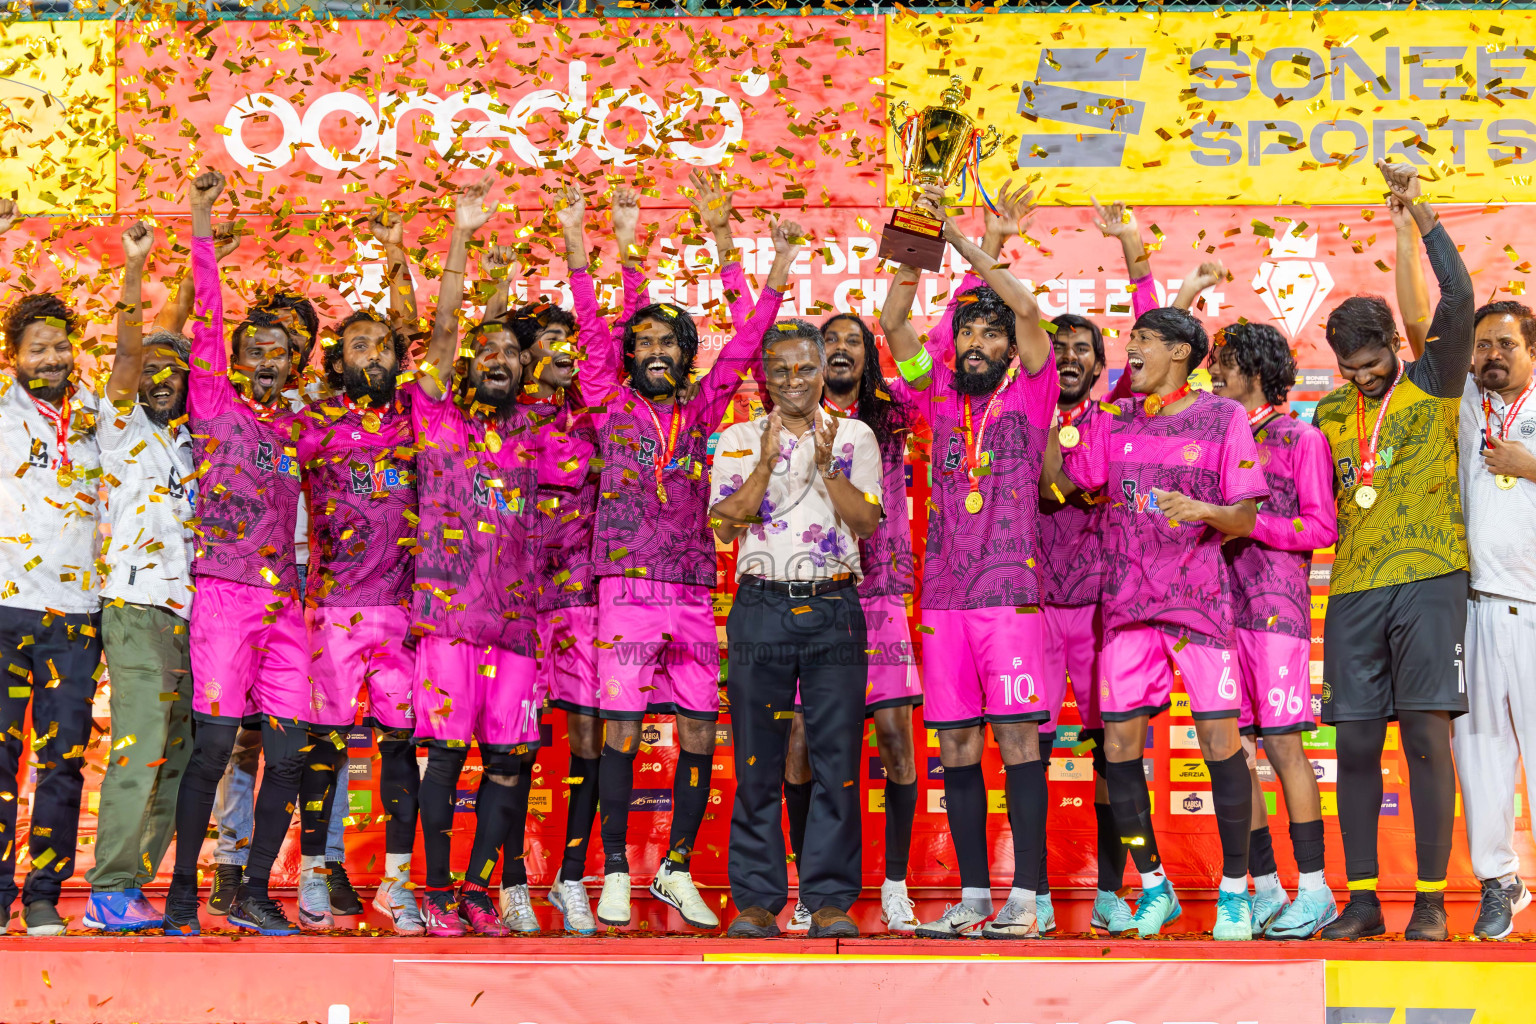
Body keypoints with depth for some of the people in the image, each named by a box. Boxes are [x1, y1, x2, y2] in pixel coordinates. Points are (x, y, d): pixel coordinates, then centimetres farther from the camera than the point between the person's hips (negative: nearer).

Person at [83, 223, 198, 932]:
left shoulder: (194, 442, 20)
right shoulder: (122, 430, 5)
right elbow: (127, 349, -6)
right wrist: (133, 268, -15)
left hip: (190, 611, 6)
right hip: (137, 607, -6)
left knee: (172, 755, 5)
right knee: (140, 745, -14)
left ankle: (132, 885, 11)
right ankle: (112, 889, -10)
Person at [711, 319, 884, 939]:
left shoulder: (854, 437, 10)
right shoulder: (739, 439, 10)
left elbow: (867, 522, -1)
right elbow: (726, 526, -3)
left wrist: (827, 467, -13)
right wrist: (767, 463, -14)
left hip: (834, 608, 0)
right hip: (761, 608, 0)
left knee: (836, 756, -2)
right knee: (757, 760, 1)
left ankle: (830, 900, 5)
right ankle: (756, 900, 8)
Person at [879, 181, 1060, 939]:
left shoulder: (1030, 395, 5)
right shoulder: (940, 400, 14)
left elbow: (1028, 310, -9)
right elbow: (893, 323, 6)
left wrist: (964, 241, -8)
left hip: (1009, 591, -4)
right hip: (942, 595, 4)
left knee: (1018, 738, -6)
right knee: (955, 746, 5)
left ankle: (1024, 898, -3)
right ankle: (972, 895, 12)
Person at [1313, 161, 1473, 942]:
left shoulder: (1431, 386, 4)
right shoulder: (1328, 415, 14)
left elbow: (1459, 298, -10)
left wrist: (1420, 212, -10)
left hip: (1427, 580, -4)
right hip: (1353, 590, 4)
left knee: (1426, 734, -6)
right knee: (1355, 744, 3)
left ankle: (1431, 900, 0)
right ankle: (1361, 900, 10)